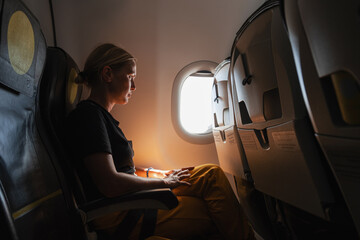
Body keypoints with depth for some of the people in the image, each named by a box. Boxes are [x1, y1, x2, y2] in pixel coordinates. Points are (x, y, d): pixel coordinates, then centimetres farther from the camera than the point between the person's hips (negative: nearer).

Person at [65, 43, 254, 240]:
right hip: (116, 217, -9)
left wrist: (163, 174, 9)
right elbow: (110, 184, -23)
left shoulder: (101, 115, 18)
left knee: (211, 173, 0)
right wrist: (163, 182, -11)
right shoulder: (88, 114, -13)